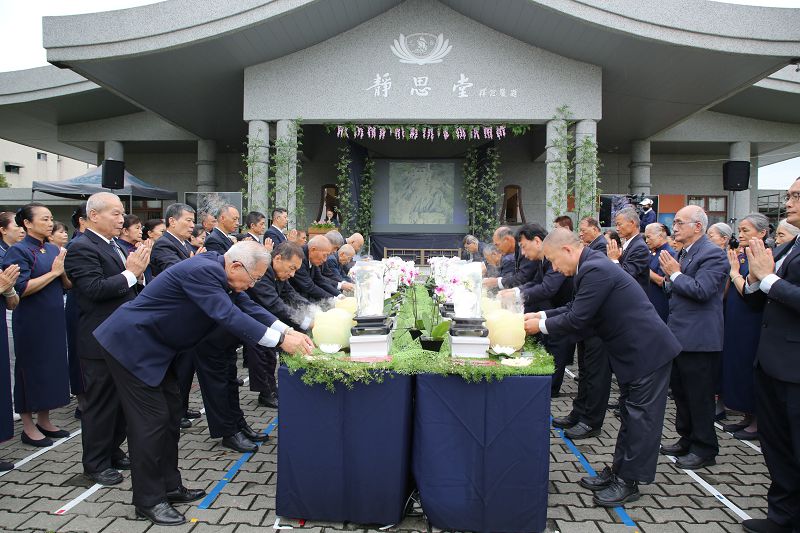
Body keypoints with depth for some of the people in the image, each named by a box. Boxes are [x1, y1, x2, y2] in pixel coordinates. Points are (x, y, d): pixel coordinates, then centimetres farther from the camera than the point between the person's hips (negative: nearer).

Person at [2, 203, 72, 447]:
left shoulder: (54, 250, 9)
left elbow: (68, 285, 8)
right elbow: (21, 289, -18)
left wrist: (63, 270, -11)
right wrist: (53, 272, -16)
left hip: (54, 319, 6)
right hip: (31, 322, -6)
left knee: (52, 366, 11)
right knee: (31, 368, 3)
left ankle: (44, 421, 24)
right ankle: (28, 427, 16)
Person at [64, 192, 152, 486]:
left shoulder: (116, 246, 12)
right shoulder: (81, 248, -15)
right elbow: (95, 288, -25)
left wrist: (138, 270, -2)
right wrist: (130, 273, -19)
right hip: (101, 342, -9)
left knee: (123, 400, 18)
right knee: (100, 404, 3)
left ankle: (113, 451, 33)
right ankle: (96, 464, 18)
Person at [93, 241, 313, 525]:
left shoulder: (217, 270, 0)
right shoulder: (201, 271, -28)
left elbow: (248, 307, 1)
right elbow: (228, 316, -35)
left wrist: (289, 331, -9)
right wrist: (281, 340, -32)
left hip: (154, 345, 10)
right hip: (132, 343, -10)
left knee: (171, 414, 13)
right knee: (151, 419, -4)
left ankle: (169, 486, 25)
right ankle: (149, 501, 10)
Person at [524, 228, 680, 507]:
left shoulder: (595, 269, -24)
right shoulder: (592, 265, 7)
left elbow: (577, 320, -24)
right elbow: (577, 308, 14)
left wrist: (541, 325, -11)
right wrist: (542, 314, 5)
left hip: (648, 350, -10)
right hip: (636, 350, 10)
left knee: (640, 417, 1)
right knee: (629, 414, 17)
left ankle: (629, 481, 12)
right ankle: (618, 471, 29)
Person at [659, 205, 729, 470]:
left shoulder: (712, 253, -15)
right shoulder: (684, 253, 13)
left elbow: (702, 290, -25)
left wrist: (675, 273, -14)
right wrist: (671, 275, 0)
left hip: (699, 338, -9)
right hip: (680, 336, 10)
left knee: (699, 396, 2)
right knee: (680, 391, 18)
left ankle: (704, 449, 16)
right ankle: (687, 440, 32)